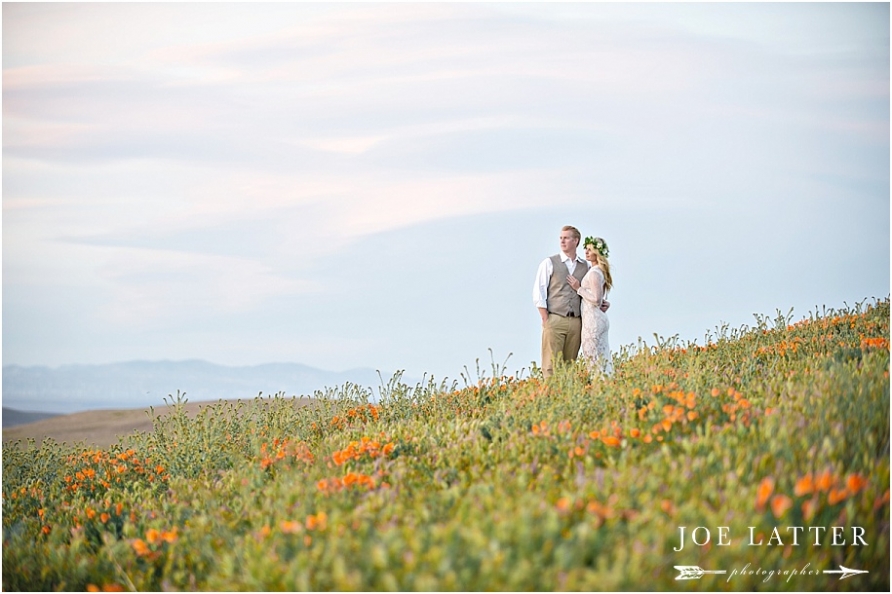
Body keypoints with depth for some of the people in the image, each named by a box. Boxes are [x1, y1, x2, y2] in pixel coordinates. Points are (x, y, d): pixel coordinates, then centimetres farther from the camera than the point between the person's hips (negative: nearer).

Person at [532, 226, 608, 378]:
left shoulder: (585, 266, 13)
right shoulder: (549, 263, 3)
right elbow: (538, 293, 0)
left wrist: (601, 304, 5)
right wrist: (546, 320, -6)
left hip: (575, 322, 3)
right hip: (555, 320, -3)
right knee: (551, 364, -8)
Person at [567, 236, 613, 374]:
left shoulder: (594, 273, -14)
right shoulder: (600, 271, 15)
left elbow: (596, 299, -21)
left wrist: (578, 288, -12)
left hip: (592, 320, -10)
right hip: (601, 318, 10)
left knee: (593, 359, -8)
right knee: (603, 359, 9)